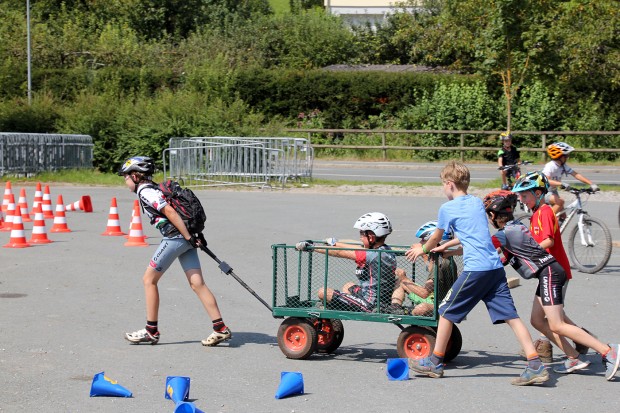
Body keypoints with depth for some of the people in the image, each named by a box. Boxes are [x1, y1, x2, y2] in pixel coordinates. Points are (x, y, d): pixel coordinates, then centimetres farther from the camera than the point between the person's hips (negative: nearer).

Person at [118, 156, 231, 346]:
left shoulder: (145, 192, -8)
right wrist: (195, 234, 17)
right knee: (197, 283, 3)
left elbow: (170, 212, -19)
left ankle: (151, 331, 9)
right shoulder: (154, 189, 20)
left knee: (149, 279, 4)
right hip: (186, 237, 9)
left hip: (175, 237, -9)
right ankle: (220, 329, -3)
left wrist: (188, 236, -18)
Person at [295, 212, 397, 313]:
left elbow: (340, 253, -17)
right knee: (348, 286, 36)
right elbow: (360, 248, 19)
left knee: (323, 292, -4)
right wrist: (334, 242, 32)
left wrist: (311, 247, -9)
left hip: (370, 305, -10)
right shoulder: (386, 250, 3)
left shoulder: (375, 255, -23)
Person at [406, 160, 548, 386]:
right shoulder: (478, 203, 20)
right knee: (510, 315, 1)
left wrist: (422, 249, 37)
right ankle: (535, 365, -8)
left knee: (447, 311, 9)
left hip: (475, 269, -6)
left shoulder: (447, 208, 1)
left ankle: (435, 362, 18)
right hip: (496, 267, 6)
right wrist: (446, 246, 46)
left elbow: (435, 237, 17)